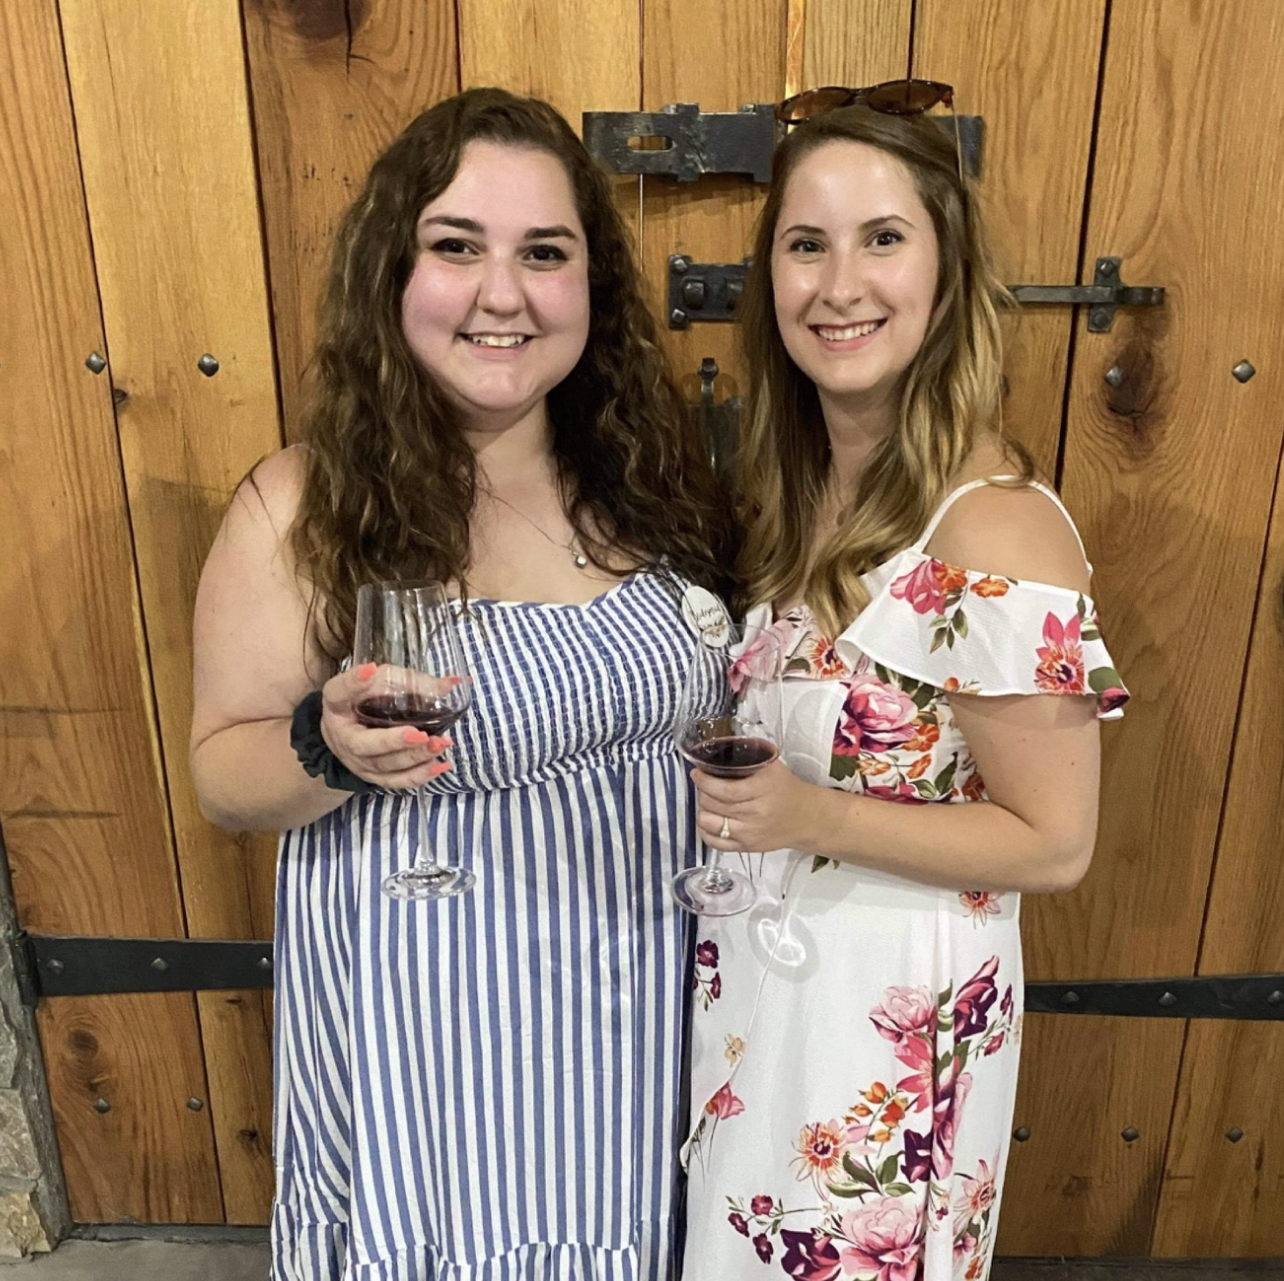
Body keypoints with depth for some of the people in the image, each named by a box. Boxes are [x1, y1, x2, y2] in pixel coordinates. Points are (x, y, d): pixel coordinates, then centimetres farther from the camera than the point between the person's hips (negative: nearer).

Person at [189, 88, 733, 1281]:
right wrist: (329, 745, -28)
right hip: (429, 1011, -3)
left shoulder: (648, 468, -5)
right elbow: (223, 772, -9)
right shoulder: (301, 509, -16)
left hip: (637, 987, 4)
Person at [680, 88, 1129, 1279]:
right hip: (752, 974, 7)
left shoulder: (996, 535, -26)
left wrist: (810, 818, -29)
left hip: (890, 1013, -6)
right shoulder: (796, 480, -3)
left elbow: (1054, 843, -19)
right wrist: (728, 768, -6)